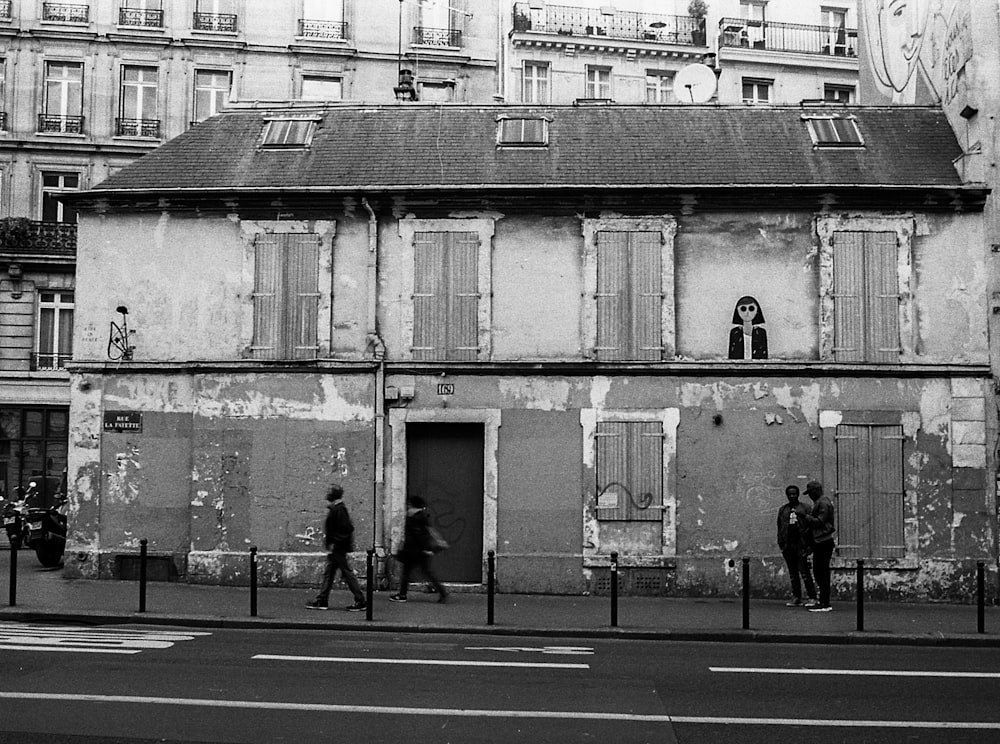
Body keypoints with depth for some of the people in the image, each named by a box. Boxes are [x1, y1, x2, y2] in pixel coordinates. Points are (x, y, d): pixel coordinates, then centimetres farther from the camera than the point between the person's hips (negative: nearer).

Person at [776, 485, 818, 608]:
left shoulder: (805, 508, 3)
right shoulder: (783, 510, 16)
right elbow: (780, 528, 17)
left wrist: (809, 545, -8)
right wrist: (781, 544, 8)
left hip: (801, 545, -5)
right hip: (788, 546, 5)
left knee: (805, 572, -10)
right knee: (792, 573, 8)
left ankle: (812, 598, -8)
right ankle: (796, 598, 13)